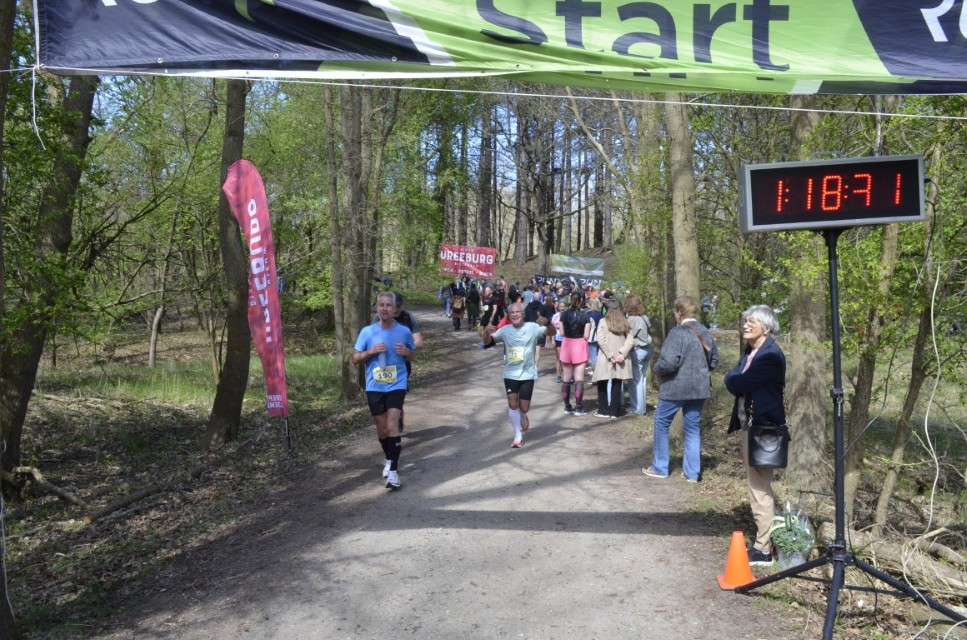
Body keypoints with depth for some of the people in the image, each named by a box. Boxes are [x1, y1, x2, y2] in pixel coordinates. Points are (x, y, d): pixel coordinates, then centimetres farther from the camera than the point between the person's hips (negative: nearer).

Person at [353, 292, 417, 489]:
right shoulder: (367, 332, -4)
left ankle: (394, 470, -8)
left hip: (397, 386, -2)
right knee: (382, 428, 14)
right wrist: (371, 351, -17)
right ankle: (389, 459, 38)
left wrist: (406, 352, -11)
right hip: (374, 387, 2)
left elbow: (413, 353, 13)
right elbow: (355, 359, 1)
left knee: (392, 427, -14)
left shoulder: (404, 331, -3)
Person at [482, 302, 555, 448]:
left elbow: (551, 332, -15)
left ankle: (523, 419, 42)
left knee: (524, 407, 5)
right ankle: (518, 436, 8)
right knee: (512, 404, -6)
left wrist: (547, 323, -38)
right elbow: (488, 341, -7)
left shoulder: (532, 327, -8)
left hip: (528, 374, -1)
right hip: (510, 374, 1)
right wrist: (486, 332, -30)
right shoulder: (505, 330, -3)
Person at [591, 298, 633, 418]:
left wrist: (610, 355, -11)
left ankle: (604, 411, 9)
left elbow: (601, 340, -12)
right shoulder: (625, 322, 6)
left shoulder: (603, 321, -4)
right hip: (620, 358, 3)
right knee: (617, 385, 8)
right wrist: (622, 354, -7)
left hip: (606, 358, -3)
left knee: (602, 384, 9)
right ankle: (614, 411, 10)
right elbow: (630, 340, -1)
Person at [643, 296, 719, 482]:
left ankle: (659, 467, 18)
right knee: (693, 428, 14)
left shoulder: (678, 332, -17)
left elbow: (669, 362, -24)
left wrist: (656, 369, -5)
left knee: (661, 424, 12)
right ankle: (692, 472, 18)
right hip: (699, 388, 6)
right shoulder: (705, 333, 5)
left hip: (675, 388, -6)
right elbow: (714, 361, 14)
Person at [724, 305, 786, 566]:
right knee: (758, 485, 17)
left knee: (760, 487, -1)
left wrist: (735, 380, -5)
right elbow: (732, 380, 5)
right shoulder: (749, 352, 11)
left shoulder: (771, 354, -18)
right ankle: (767, 538, 29)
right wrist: (737, 381, -13)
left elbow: (739, 384, -24)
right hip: (749, 425, 10)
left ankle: (763, 548, 9)